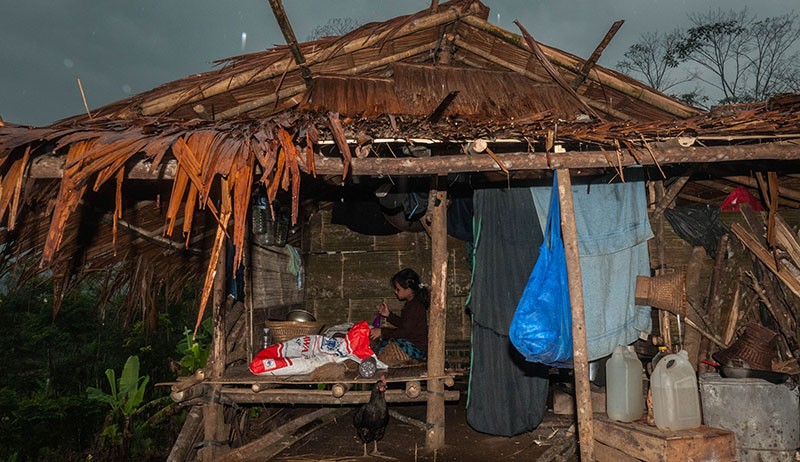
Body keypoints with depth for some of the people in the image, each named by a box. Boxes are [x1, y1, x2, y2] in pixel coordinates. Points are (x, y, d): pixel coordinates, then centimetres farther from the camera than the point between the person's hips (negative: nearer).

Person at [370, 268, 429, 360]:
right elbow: (403, 323, 21)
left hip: (417, 349, -10)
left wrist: (382, 332, -23)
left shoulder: (416, 306, -22)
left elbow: (405, 332, -25)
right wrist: (389, 315, 12)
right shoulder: (411, 303, 10)